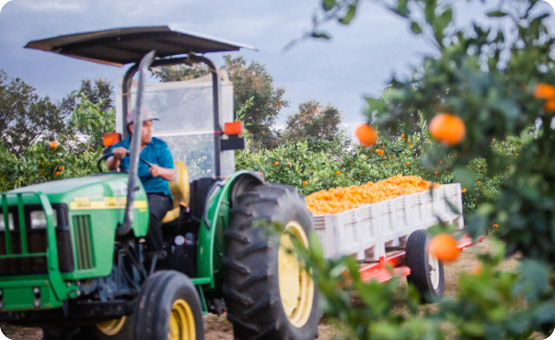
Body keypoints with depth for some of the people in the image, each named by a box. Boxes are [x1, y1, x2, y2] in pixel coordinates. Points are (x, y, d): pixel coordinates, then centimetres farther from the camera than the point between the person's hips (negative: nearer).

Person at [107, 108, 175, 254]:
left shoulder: (160, 146, 8)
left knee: (149, 213, -36)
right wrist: (115, 158, -34)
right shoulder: (120, 147, 10)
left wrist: (160, 171, -25)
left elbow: (172, 174, -1)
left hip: (157, 194, -2)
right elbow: (110, 168, -10)